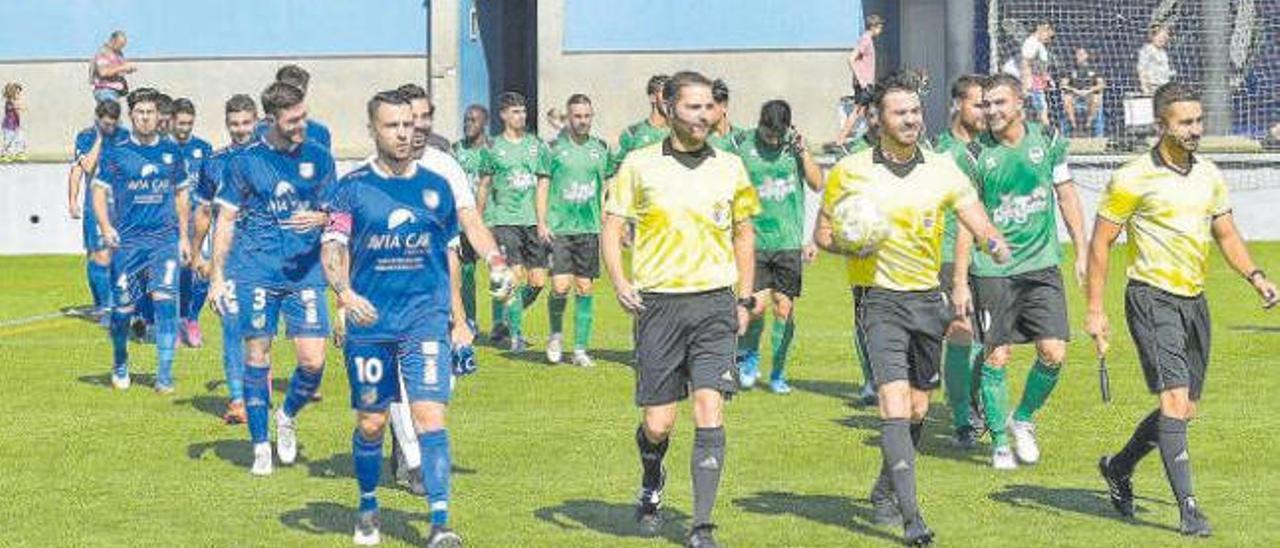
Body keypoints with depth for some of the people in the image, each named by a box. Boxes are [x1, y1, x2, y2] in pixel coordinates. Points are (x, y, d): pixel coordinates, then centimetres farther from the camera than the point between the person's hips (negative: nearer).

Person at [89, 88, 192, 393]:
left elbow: (181, 195, 17)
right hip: (127, 240, -1)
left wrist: (183, 237, 14)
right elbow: (99, 191, 3)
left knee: (165, 299, -14)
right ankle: (120, 365, 30)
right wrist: (105, 227, -14)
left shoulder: (171, 152, 8)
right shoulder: (115, 153, 2)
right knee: (122, 307, 3)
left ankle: (165, 375, -10)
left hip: (165, 239, 1)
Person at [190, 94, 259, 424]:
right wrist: (196, 254, 16)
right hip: (228, 254, 0)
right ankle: (237, 399, -2)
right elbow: (204, 212, 15)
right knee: (233, 325, -5)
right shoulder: (215, 163, 6)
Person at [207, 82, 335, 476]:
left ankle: (288, 417, 23)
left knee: (313, 359, -7)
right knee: (256, 356, 0)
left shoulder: (318, 157, 6)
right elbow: (226, 220, 6)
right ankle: (261, 446, 12)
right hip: (257, 272, -1)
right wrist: (217, 276, 1)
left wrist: (320, 219, -12)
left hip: (306, 272, 1)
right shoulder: (246, 160, 2)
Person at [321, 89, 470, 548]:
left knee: (429, 417, -13)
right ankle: (368, 509, 32)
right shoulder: (353, 187, 1)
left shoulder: (435, 186, 7)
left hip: (426, 319, 0)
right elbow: (333, 248, -5)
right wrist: (344, 291, -25)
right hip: (368, 321, 0)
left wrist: (458, 319, 17)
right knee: (370, 424, 9)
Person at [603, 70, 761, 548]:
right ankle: (652, 487, 35)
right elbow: (612, 227, 4)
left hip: (715, 303, 1)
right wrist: (619, 281, -13)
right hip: (658, 304, -1)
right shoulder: (640, 165, 1)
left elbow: (744, 234, 18)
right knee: (658, 424, 1)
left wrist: (745, 300, 11)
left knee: (710, 413, -10)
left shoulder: (729, 167, 8)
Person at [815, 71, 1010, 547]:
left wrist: (996, 245, -25)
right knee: (894, 403, -17)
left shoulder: (942, 170, 3)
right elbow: (822, 233, 8)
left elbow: (981, 226, -2)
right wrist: (850, 245, -13)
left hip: (927, 298, 4)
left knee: (917, 409, 12)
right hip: (879, 298, -4)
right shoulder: (849, 173, -3)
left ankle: (884, 493, 36)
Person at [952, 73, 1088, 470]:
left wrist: (1082, 252, 9)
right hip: (992, 270, -2)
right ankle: (999, 442, 15)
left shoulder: (1048, 140, 2)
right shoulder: (974, 155, -6)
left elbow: (1066, 194, 12)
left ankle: (1022, 420, 20)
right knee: (996, 356, -1)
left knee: (1054, 353, -5)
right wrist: (959, 282, -5)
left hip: (1042, 264, 2)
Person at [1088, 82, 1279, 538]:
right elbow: (1100, 243, -5)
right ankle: (1188, 508, -13)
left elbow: (1226, 235, 19)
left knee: (1185, 409, 10)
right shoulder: (1133, 179, -10)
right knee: (1174, 400, -16)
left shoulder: (1209, 175, 9)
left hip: (1194, 300, 7)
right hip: (1152, 299, -7)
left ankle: (1118, 468, 32)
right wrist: (1095, 311, -8)